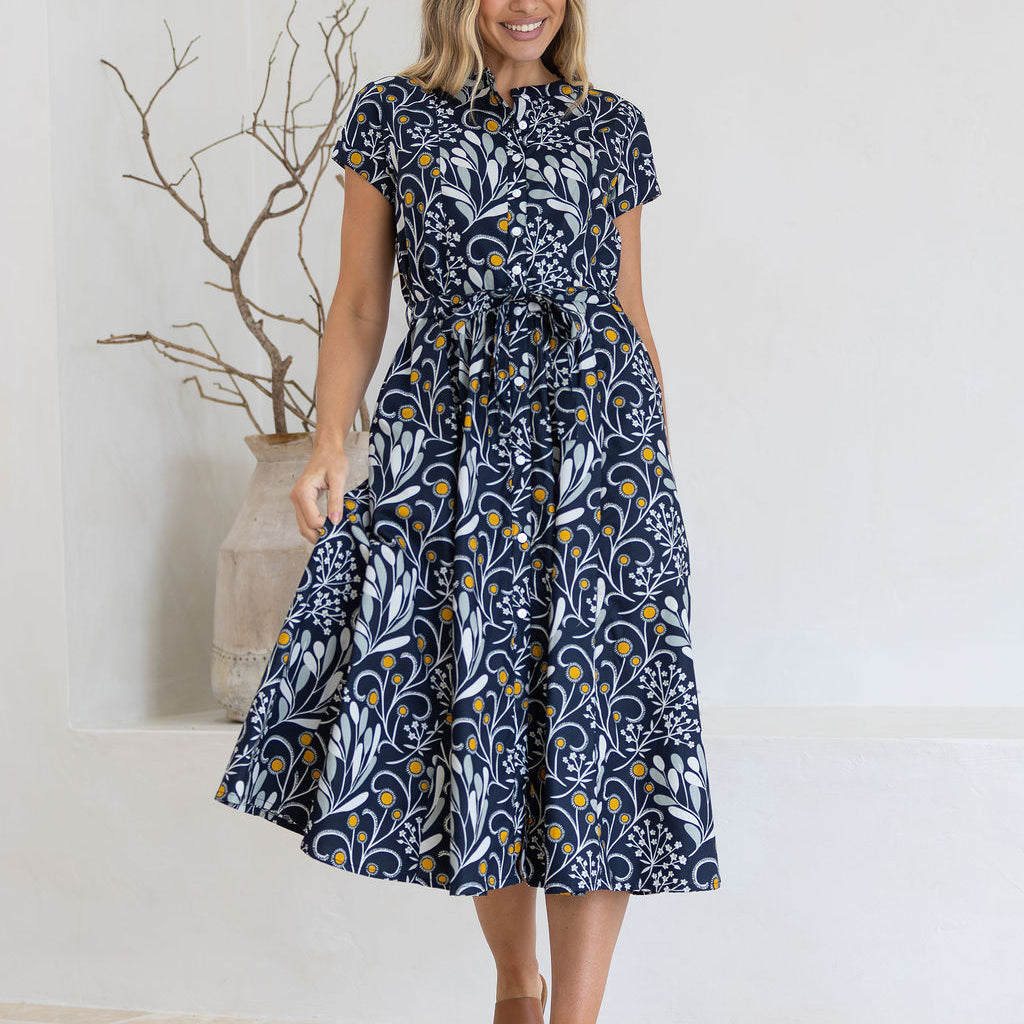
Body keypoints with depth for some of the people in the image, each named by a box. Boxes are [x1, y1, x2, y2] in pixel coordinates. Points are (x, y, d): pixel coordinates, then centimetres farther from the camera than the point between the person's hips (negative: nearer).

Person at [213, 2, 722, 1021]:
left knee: (591, 704, -5)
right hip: (447, 439, 0)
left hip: (597, 429, 0)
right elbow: (359, 304, 8)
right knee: (467, 698, 3)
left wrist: (661, 463, 11)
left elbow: (632, 312, 14)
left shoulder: (614, 125, 12)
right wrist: (328, 443, -4)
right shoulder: (390, 114, 9)